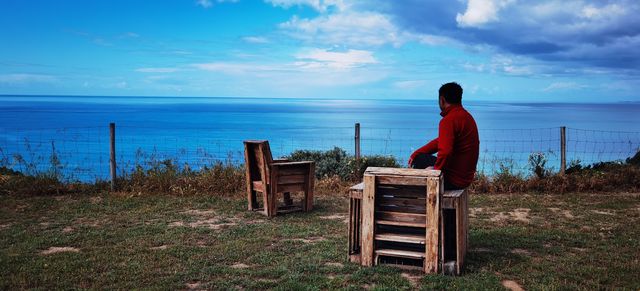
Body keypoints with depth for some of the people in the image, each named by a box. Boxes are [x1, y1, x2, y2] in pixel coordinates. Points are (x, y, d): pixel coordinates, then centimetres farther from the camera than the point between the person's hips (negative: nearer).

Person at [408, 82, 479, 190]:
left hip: (454, 180, -9)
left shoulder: (449, 120, -21)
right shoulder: (466, 116, 12)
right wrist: (416, 153, 13)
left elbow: (445, 152, -32)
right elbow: (441, 141, 17)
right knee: (419, 157, 20)